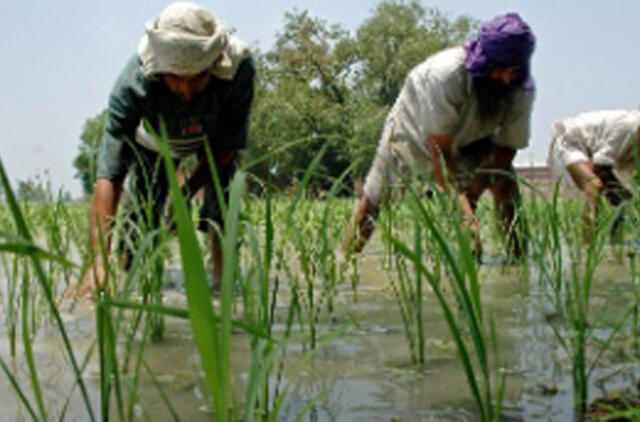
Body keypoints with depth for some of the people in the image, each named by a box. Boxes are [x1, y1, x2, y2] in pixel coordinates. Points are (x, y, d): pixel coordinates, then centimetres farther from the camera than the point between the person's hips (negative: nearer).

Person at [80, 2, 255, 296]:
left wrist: (188, 190, -32)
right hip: (155, 139, 0)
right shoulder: (133, 84, -44)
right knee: (146, 211, -7)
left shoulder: (240, 70, -42)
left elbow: (230, 142, -22)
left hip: (215, 135, 1)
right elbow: (109, 175, -48)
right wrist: (100, 262, -58)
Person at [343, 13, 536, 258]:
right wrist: (463, 210, -50)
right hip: (413, 131, -3)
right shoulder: (446, 74, -42)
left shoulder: (523, 89, -28)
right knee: (373, 201, 2)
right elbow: (439, 152, -41)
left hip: (470, 140, 3)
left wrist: (471, 198, -36)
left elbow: (505, 150, -22)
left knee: (504, 179, -21)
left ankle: (518, 254, -16)